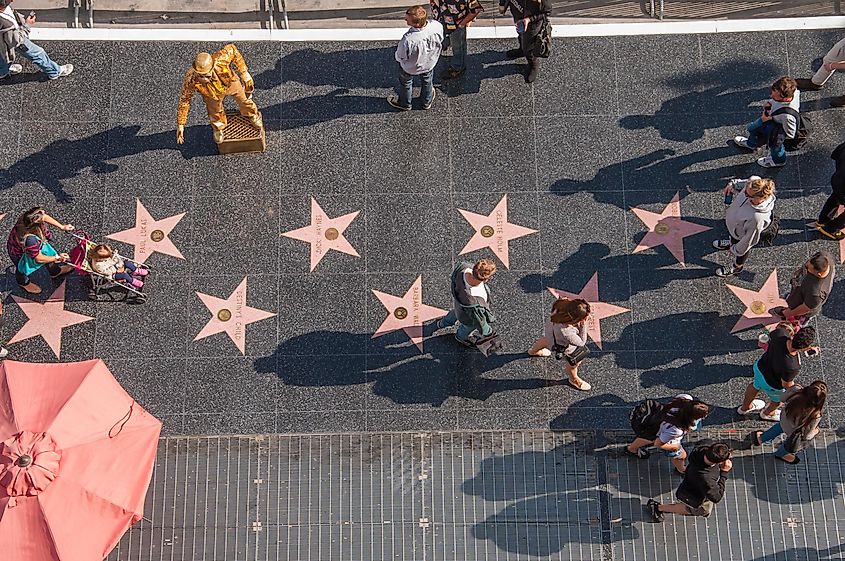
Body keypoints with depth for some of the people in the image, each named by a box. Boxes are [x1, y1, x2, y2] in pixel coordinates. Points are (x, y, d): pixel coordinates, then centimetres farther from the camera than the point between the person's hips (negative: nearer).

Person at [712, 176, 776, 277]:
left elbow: (750, 238, -30)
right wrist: (732, 184, -22)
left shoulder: (758, 218, -50)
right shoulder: (754, 181, -36)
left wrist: (736, 250, -14)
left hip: (741, 235, -5)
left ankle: (737, 266, 63)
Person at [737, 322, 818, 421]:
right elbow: (787, 384, -23)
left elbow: (771, 335, -7)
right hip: (772, 386, -5)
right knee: (778, 399, 32)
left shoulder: (780, 333, -34)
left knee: (755, 386, 37)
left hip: (759, 367, 5)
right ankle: (767, 413, 64)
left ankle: (745, 407, 67)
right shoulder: (792, 367, -45)